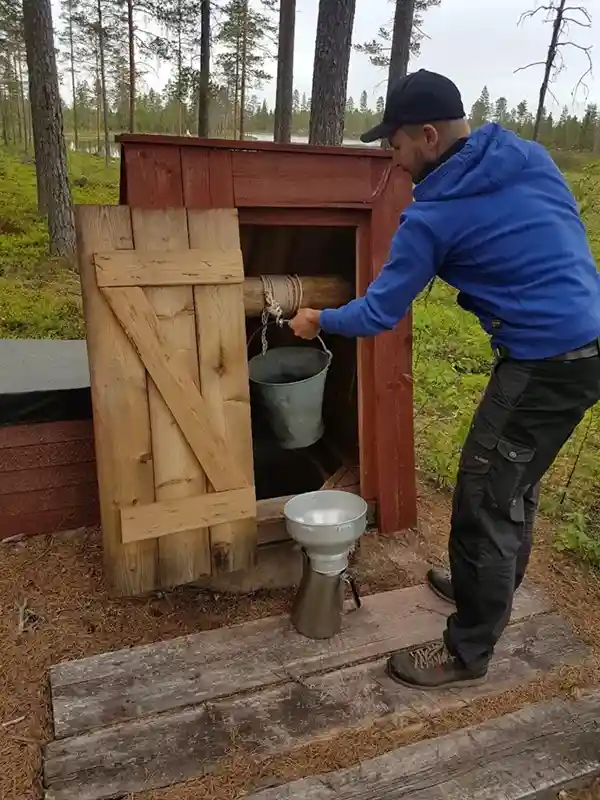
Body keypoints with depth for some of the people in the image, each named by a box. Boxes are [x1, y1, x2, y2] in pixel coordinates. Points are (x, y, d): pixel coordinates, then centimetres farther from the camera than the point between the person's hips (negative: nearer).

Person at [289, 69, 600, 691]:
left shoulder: (432, 215, -13)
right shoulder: (531, 157, 7)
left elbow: (378, 313, -5)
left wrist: (319, 321, 12)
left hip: (546, 364, -9)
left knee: (485, 502, 1)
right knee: (513, 484, 22)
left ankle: (468, 652, 16)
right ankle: (490, 591, 42)